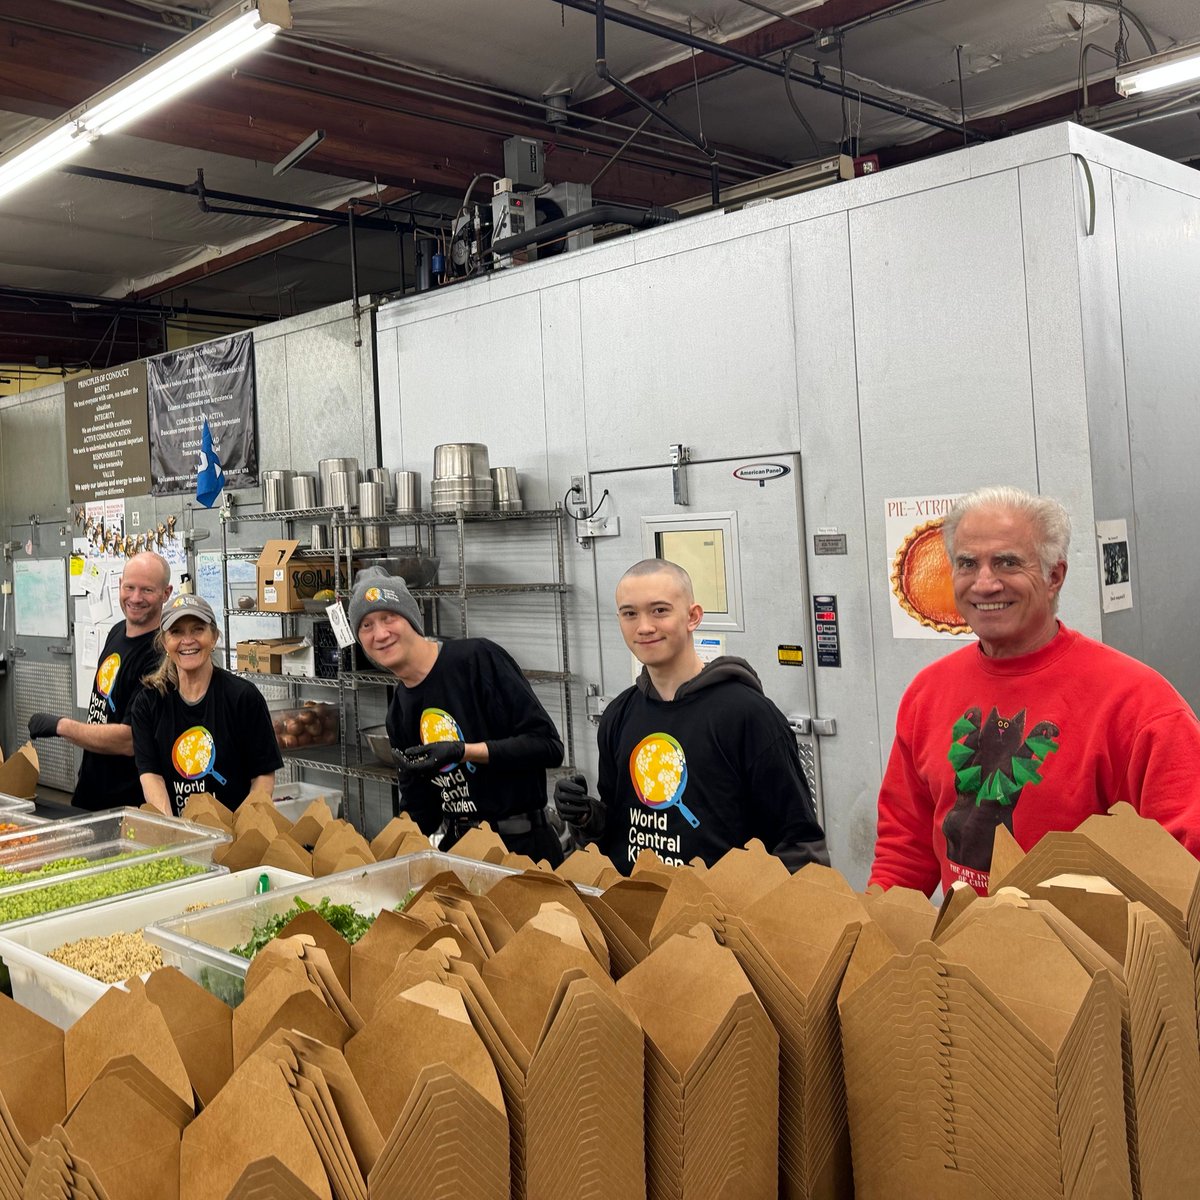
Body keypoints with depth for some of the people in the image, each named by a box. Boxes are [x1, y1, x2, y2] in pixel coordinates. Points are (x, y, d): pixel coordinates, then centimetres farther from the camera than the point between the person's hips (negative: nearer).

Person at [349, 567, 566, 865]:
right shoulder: (399, 713, 8)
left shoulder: (477, 658, -13)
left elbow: (548, 745, -16)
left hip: (523, 846, -6)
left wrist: (462, 751, -23)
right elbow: (420, 809, 14)